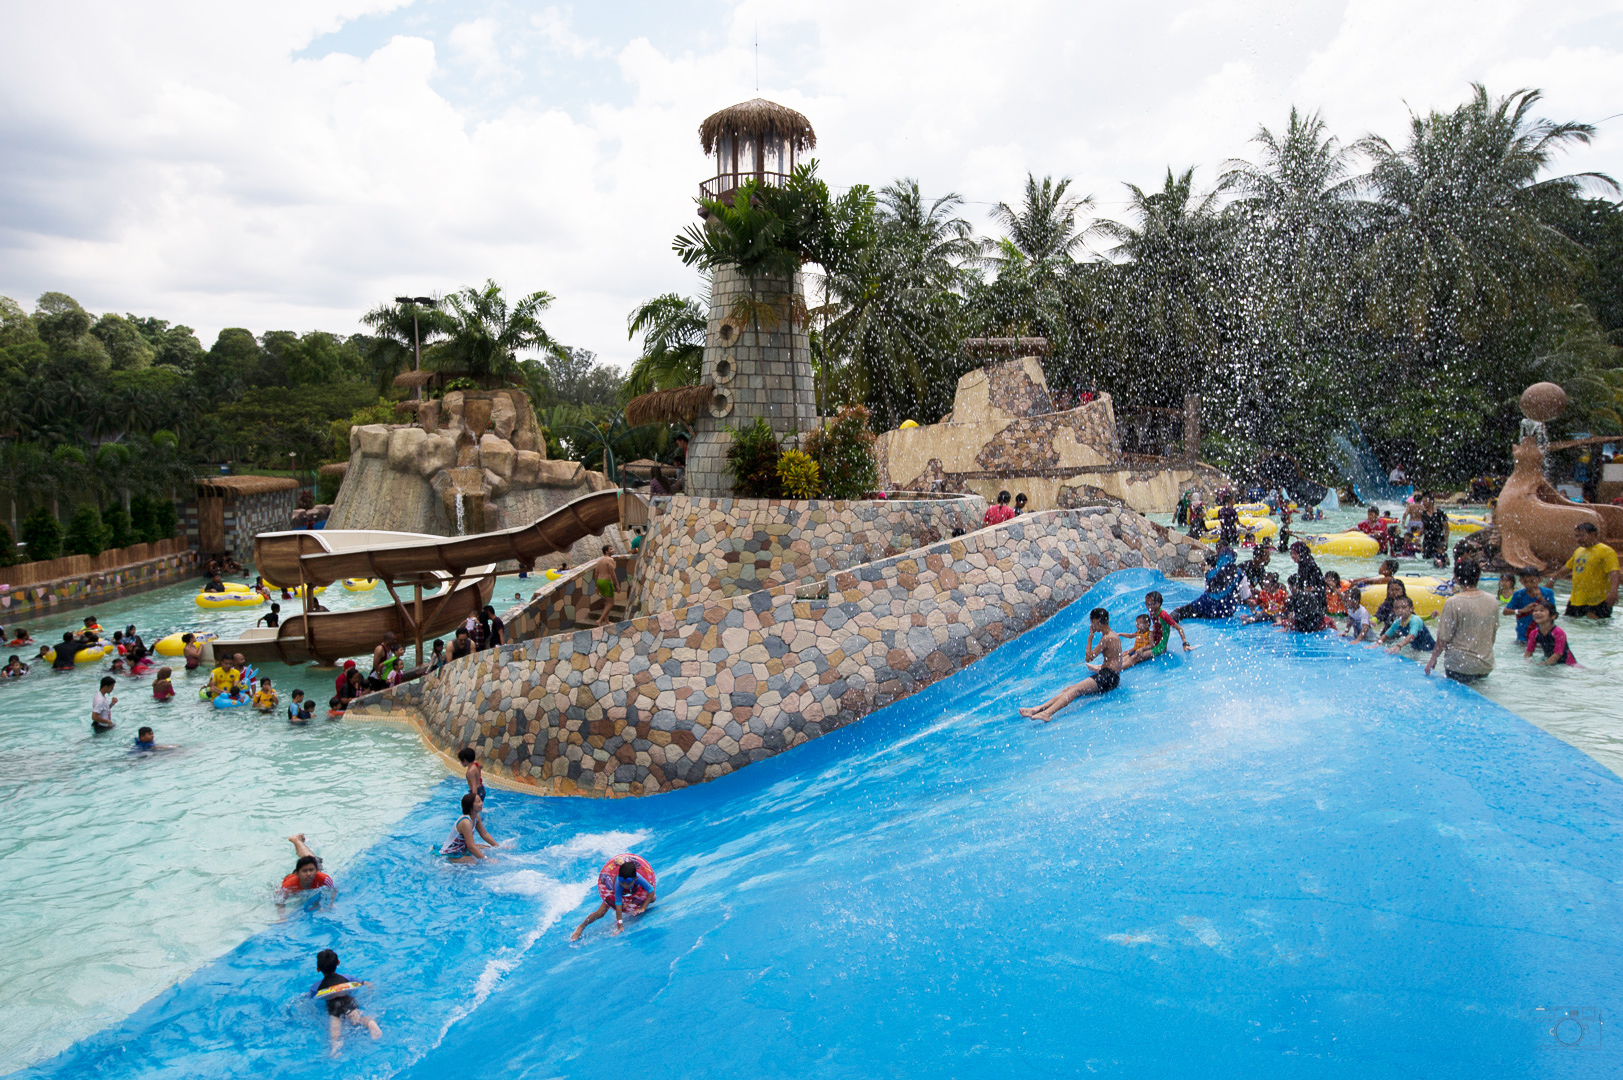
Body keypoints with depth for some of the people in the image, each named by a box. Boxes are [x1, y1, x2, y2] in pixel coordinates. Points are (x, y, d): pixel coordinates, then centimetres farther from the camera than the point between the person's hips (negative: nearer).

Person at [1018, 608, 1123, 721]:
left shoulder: (1107, 638, -10)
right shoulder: (1112, 635, 21)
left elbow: (1088, 657, -9)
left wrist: (1090, 637, -2)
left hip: (1108, 677, -10)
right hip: (1107, 675, 10)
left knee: (1075, 689, -26)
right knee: (1069, 689, -3)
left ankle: (1048, 713, -44)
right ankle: (1038, 709, -15)